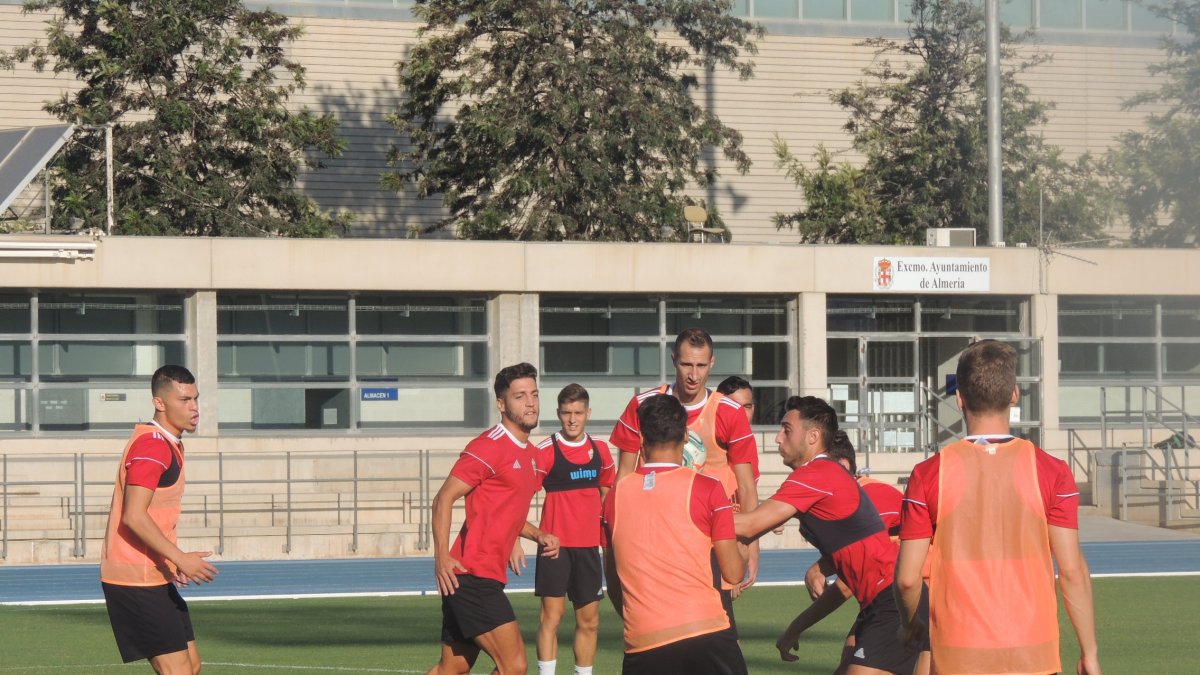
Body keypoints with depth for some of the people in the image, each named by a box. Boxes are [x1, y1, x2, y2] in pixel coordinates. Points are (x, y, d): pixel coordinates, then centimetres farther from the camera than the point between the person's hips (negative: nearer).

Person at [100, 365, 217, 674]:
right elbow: (133, 517, -24)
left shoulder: (171, 445, 16)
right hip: (135, 580, -10)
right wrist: (181, 559, -22)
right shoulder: (151, 446, -16)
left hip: (154, 578, 10)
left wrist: (174, 562, 16)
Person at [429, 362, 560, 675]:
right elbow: (444, 499, -14)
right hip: (471, 576, -9)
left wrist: (538, 535, 11)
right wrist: (441, 557, -23)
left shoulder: (529, 453, 17)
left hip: (488, 579, 9)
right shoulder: (490, 447, -11)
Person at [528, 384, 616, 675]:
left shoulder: (600, 450, 7)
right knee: (552, 614, -9)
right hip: (555, 543, -5)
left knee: (589, 620, 9)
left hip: (589, 545, 5)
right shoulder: (545, 451, -9)